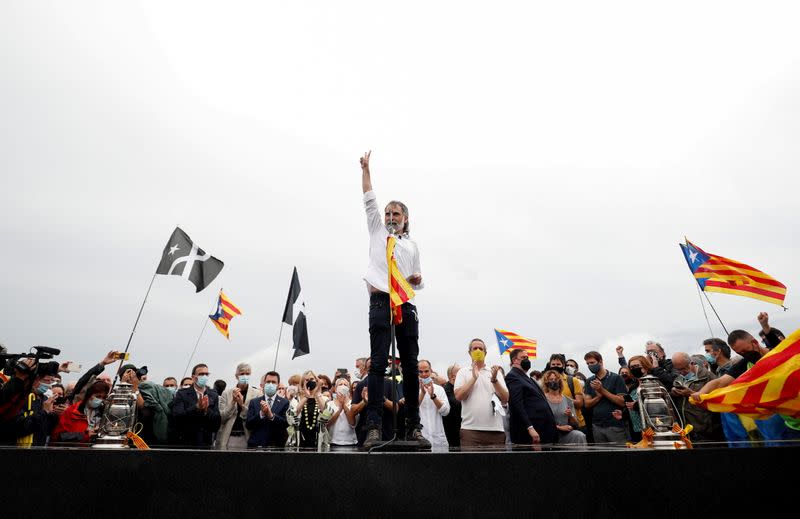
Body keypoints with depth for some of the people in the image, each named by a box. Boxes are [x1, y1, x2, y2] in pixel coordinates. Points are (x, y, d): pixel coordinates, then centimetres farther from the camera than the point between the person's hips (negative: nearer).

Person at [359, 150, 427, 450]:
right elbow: (369, 200, 13)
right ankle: (374, 427, -7)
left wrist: (417, 279, 1)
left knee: (411, 365, 2)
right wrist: (366, 170, 10)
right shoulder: (378, 231, 18)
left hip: (406, 305, 3)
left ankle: (413, 427, 10)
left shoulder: (412, 245, 23)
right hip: (381, 302, -3)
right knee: (378, 363, -9)